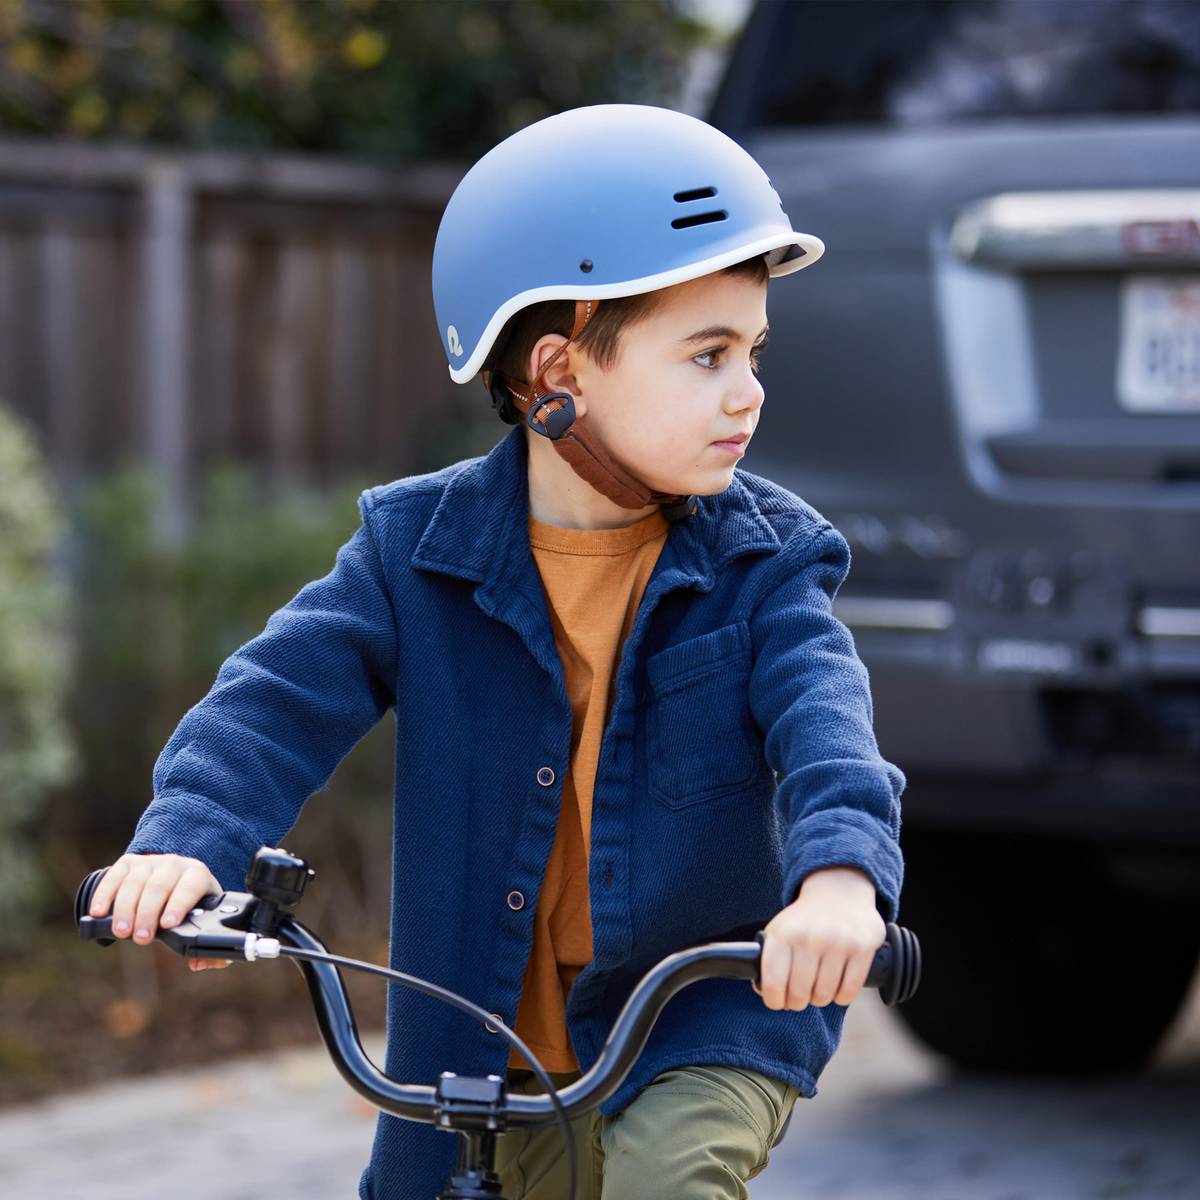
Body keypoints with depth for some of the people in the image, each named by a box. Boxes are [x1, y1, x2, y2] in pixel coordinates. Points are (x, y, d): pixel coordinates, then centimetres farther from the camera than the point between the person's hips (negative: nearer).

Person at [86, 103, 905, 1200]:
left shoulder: (761, 563, -6)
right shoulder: (419, 548, -5)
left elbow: (822, 714, -22)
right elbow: (286, 694, -13)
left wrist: (841, 871, -44)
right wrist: (188, 836, -34)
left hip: (710, 1020, -2)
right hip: (491, 1047, 2)